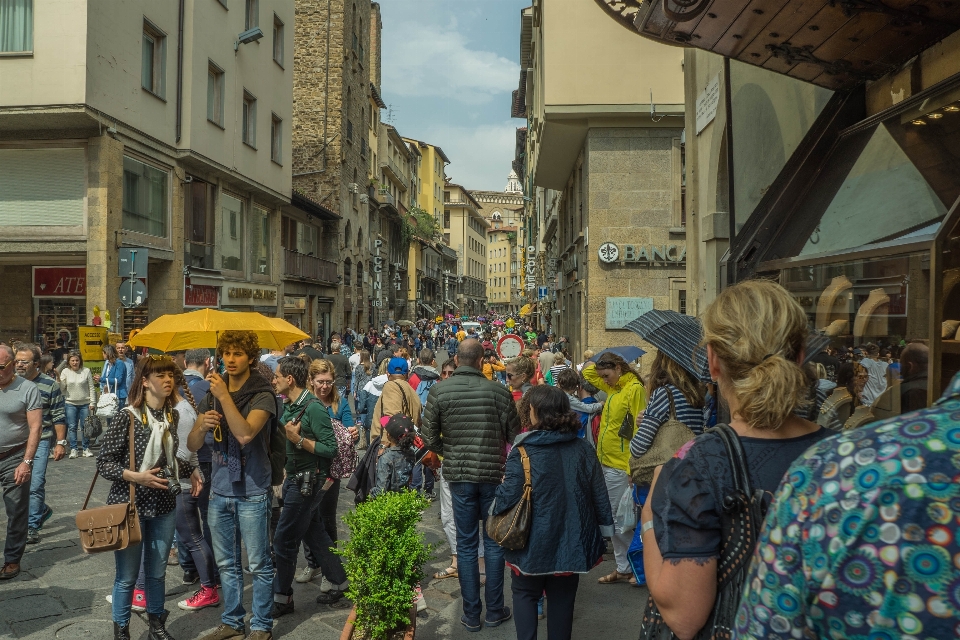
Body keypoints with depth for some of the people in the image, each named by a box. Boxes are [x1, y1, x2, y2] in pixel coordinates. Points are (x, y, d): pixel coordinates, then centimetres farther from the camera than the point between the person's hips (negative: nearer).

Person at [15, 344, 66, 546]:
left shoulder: (50, 385, -7)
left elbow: (59, 417, -4)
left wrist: (60, 442, -8)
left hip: (40, 441, -4)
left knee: (36, 485, -6)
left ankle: (32, 526, 6)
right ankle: (42, 510, 34)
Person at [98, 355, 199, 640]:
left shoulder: (172, 415, 3)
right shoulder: (126, 416, -13)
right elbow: (104, 463, -11)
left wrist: (191, 470, 3)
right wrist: (135, 477, -25)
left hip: (164, 506, 5)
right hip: (129, 506, -4)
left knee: (157, 572, 15)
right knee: (127, 575, 7)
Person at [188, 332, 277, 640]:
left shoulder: (262, 395, -10)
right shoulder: (212, 395, 7)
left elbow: (245, 434, -26)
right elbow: (192, 445, 4)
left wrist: (225, 396, -24)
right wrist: (202, 426, -17)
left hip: (251, 493, -5)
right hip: (219, 491, 5)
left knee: (259, 565, 4)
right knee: (226, 564, 16)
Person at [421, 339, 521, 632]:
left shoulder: (439, 391, -7)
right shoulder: (499, 391, -9)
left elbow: (429, 438, -4)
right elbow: (515, 437, -5)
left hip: (459, 475, 1)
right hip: (494, 473, 0)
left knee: (466, 544, 11)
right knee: (494, 542, 13)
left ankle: (471, 614, 18)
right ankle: (494, 611, 22)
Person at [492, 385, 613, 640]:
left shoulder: (523, 451, -18)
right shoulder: (583, 449, -6)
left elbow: (508, 496, -20)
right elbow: (599, 495, -1)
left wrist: (495, 508, 2)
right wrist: (604, 524, 12)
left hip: (534, 541, -3)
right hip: (571, 540, 3)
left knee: (525, 593, 18)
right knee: (562, 599, 17)